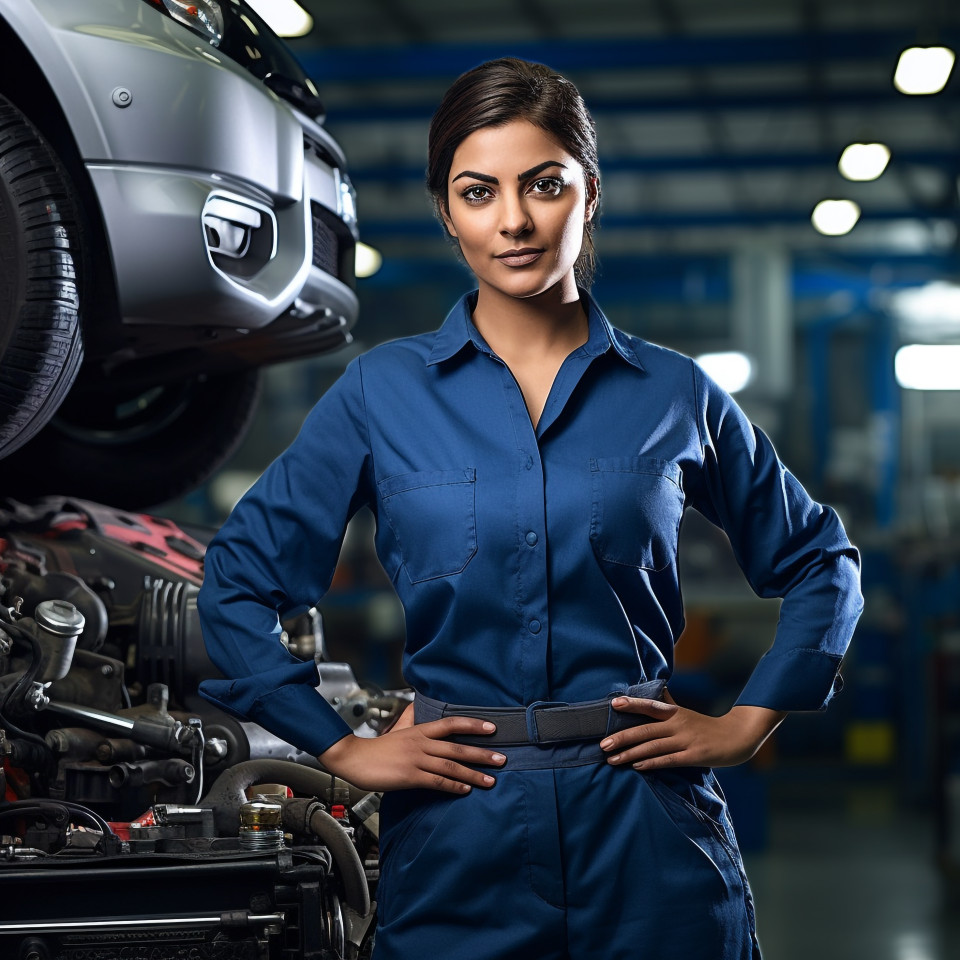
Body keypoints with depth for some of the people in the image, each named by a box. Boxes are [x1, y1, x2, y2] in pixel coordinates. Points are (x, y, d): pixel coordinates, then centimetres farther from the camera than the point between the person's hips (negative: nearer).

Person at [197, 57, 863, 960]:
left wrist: (746, 723, 5)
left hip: (650, 845, 1)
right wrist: (342, 748, 1)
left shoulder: (672, 393, 4)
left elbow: (821, 562, 15)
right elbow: (236, 581, 6)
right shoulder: (383, 391, 2)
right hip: (458, 842, 0)